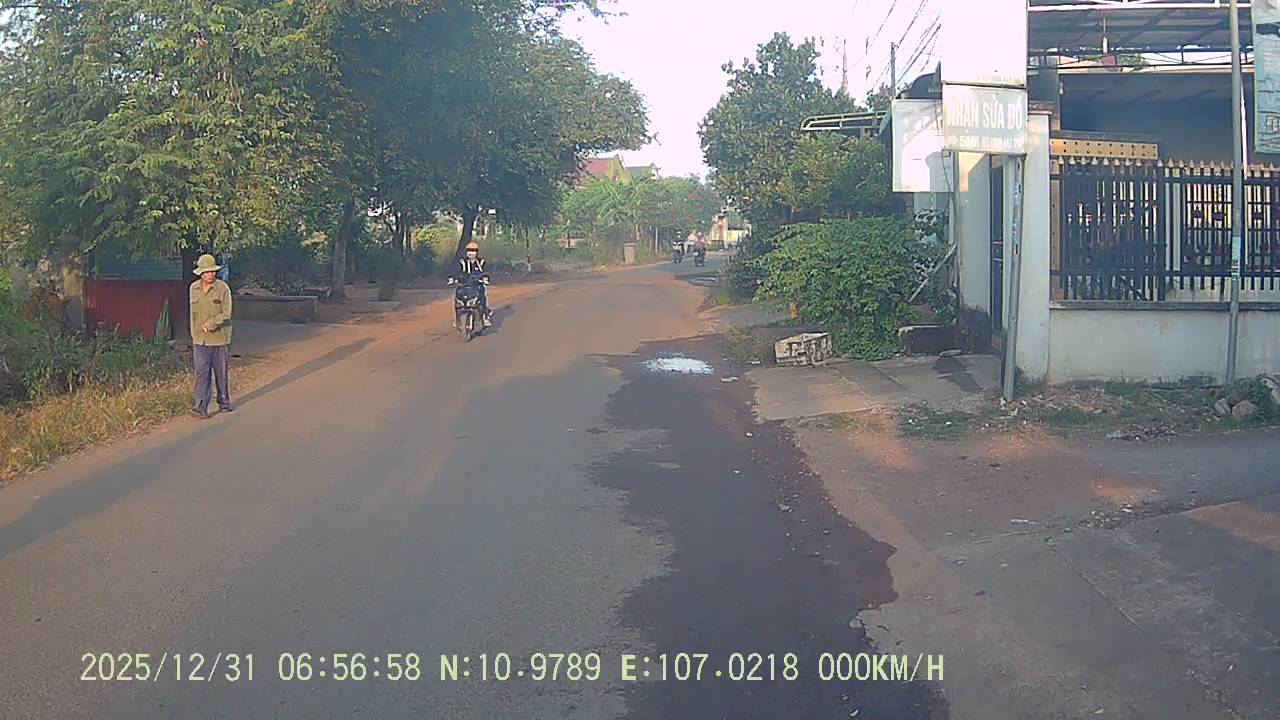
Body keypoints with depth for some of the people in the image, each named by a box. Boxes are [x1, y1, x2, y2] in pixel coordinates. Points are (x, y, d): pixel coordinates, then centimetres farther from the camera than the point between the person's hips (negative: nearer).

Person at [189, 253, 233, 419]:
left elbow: (226, 314, -12)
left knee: (221, 372, 8)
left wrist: (210, 324, -24)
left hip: (219, 337, -2)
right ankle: (201, 407, -12)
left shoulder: (223, 288, -7)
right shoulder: (194, 288, 6)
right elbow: (193, 312, 16)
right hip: (199, 339, 2)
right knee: (201, 372, -6)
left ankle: (224, 403, 24)